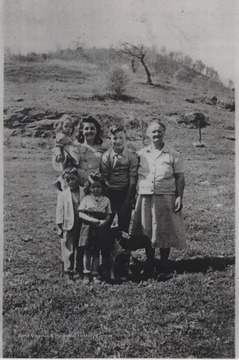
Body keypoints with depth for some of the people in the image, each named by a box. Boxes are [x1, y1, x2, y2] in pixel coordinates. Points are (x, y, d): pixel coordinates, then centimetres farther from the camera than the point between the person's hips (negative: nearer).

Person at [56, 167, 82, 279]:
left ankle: (77, 269, 24)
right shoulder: (62, 194, -3)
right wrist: (60, 226, -6)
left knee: (79, 248, 11)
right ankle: (68, 270, 17)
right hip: (68, 226, -2)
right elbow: (59, 210, -2)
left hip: (81, 226, 2)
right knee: (68, 249, 4)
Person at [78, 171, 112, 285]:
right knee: (87, 252, 5)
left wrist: (104, 221, -16)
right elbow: (81, 213, -6)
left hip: (100, 229, 1)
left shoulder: (105, 200, 4)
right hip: (88, 228, -1)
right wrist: (92, 220, -18)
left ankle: (95, 274, 18)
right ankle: (86, 274, 14)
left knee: (96, 252, 10)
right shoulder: (86, 199, 0)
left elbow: (108, 215, 4)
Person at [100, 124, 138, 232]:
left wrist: (128, 200, -8)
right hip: (110, 193, 0)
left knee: (124, 225, 6)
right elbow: (104, 179, -3)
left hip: (126, 193, 0)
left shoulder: (132, 156, -2)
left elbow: (133, 180, -4)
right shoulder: (106, 156, -1)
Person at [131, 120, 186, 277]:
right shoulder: (141, 154, 10)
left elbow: (180, 177, 2)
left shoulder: (173, 155, 4)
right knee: (147, 232, 6)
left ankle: (164, 265, 15)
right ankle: (150, 265, 19)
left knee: (165, 232, 2)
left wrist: (179, 197, -7)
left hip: (166, 197, -2)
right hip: (145, 197, 2)